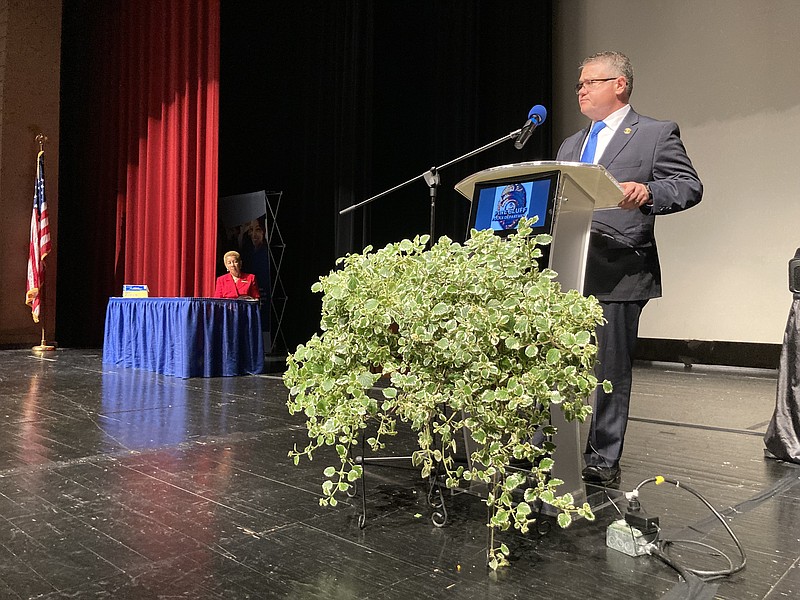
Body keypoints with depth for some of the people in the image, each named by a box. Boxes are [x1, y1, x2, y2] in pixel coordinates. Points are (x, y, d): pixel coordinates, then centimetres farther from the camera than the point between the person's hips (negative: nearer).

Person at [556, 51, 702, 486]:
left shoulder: (656, 134, 4)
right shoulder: (571, 145, 23)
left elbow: (690, 186, -4)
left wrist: (648, 193, -24)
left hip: (618, 272, -6)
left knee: (610, 369, 0)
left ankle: (603, 460, 12)